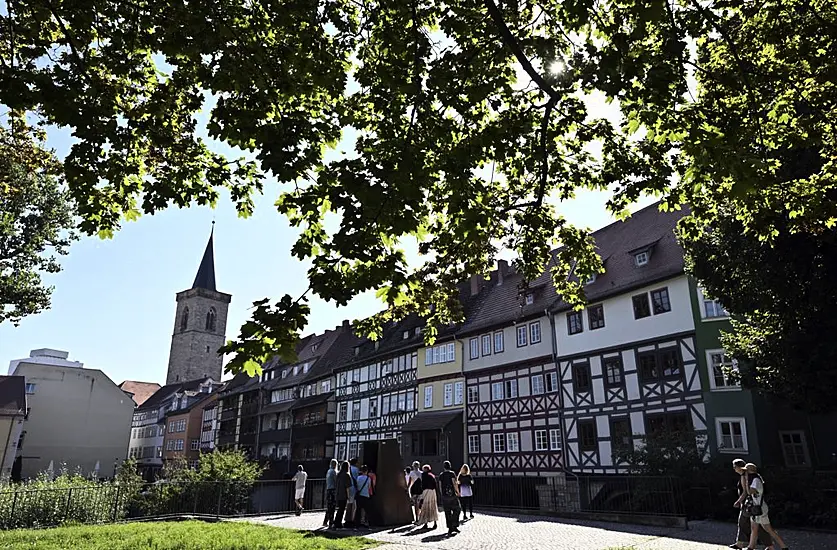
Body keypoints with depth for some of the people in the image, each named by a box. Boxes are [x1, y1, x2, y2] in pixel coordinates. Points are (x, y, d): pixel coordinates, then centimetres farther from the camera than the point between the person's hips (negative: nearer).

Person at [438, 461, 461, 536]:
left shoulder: (441, 475, 8)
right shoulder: (452, 473, -4)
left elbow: (440, 486, 9)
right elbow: (454, 483, -11)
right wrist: (458, 492, 0)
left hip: (444, 496, 4)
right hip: (452, 495, -4)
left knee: (447, 513, 8)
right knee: (456, 510, 7)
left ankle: (450, 528, 10)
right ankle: (454, 526, -2)